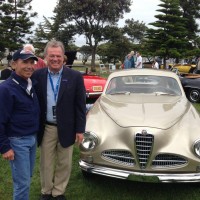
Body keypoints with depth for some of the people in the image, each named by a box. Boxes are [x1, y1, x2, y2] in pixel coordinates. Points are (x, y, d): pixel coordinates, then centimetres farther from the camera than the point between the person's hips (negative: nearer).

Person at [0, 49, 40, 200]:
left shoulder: (32, 84, 5)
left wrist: (36, 135, 13)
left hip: (33, 138, 7)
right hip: (17, 141, -7)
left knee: (27, 177, 19)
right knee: (23, 181, 2)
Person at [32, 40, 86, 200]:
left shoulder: (75, 77, -7)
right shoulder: (37, 75, -3)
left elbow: (80, 105, -4)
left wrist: (80, 129, -6)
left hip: (66, 129, -1)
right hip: (46, 129, 1)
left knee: (64, 164, 12)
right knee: (46, 163, 15)